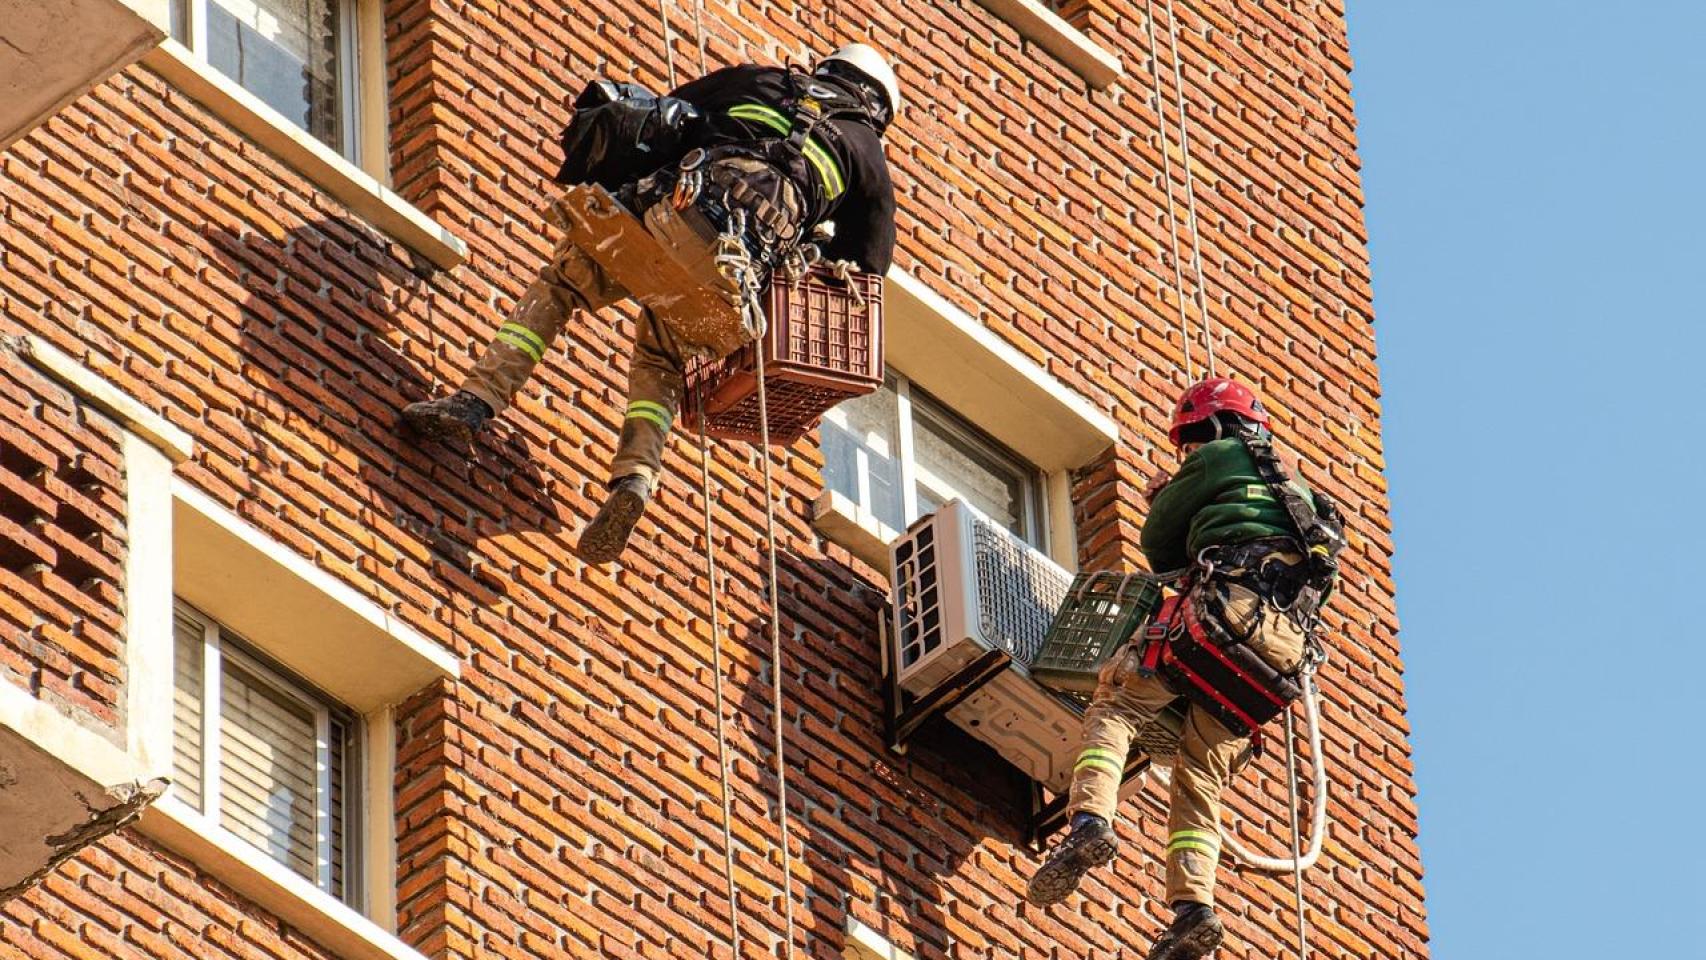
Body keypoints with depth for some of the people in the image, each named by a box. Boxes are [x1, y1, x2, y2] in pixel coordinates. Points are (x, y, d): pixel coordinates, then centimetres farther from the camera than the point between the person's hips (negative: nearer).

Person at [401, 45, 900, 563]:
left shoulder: (757, 80, 32)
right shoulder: (867, 151, 30)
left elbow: (653, 120, 31)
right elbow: (865, 271, 28)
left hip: (670, 207, 0)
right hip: (735, 260, 1)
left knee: (560, 281, 22)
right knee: (659, 359, 24)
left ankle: (478, 399, 6)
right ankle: (636, 478, -2)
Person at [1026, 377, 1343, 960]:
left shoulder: (1219, 458, 15)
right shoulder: (1295, 491, 36)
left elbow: (1159, 549, 16)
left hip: (1227, 605, -6)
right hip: (1287, 646, 6)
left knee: (1116, 703, -5)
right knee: (1202, 774, 6)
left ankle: (1091, 820, -31)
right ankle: (1194, 907, -12)